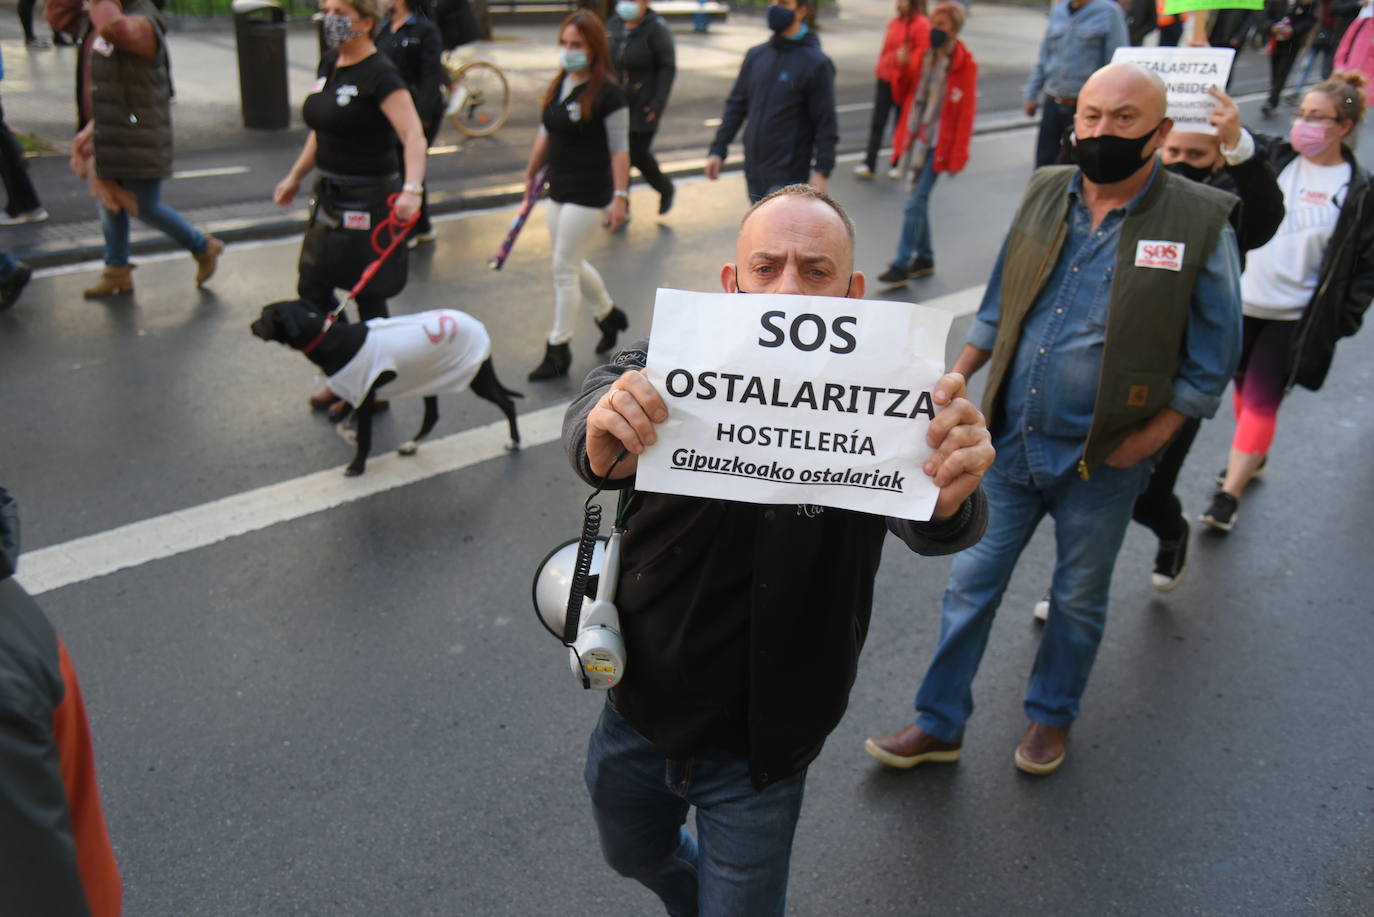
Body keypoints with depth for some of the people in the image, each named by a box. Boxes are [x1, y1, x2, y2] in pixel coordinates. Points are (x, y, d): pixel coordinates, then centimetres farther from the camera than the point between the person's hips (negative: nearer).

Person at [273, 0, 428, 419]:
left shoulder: (380, 74, -17)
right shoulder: (329, 64, 9)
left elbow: (413, 136, -29)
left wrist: (411, 188, -44)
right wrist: (296, 175, 23)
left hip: (369, 200, -9)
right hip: (331, 196, 9)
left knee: (368, 298, 1)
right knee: (312, 290, 14)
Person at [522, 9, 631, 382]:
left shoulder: (607, 93, -13)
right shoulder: (559, 85, 9)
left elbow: (620, 149, -14)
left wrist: (620, 195, -18)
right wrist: (531, 173, 24)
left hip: (590, 194, -8)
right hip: (559, 190, 8)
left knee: (564, 269, -5)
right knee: (573, 265, 17)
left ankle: (558, 351, 7)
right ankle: (609, 314, 42)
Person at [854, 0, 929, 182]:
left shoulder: (922, 25, -10)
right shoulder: (894, 22, 10)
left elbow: (922, 54, -15)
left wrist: (906, 60, -30)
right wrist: (880, 69, 15)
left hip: (904, 82, -6)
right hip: (886, 78, 6)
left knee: (901, 124, 7)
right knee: (877, 123, 3)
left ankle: (896, 165, 20)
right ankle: (868, 165, 4)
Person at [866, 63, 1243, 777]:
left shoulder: (1199, 222, -11)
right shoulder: (1045, 194, 0)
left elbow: (1213, 357, -5)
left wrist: (1147, 438, -11)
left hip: (1100, 462, -3)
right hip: (1010, 443, 3)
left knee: (1078, 599, 16)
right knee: (970, 583, 10)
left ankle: (1052, 716, 41)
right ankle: (939, 724, 26)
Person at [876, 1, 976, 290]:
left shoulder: (965, 65, -9)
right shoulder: (924, 55, 7)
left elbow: (966, 114, -9)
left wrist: (956, 157, -12)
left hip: (937, 145, -6)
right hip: (915, 139, 6)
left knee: (915, 203, -9)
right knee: (918, 199, 13)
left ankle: (901, 266, -3)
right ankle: (924, 257, 27)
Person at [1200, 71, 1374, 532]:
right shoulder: (1274, 157, 1)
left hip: (1294, 316, -4)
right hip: (1241, 300, 4)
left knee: (1261, 402, -3)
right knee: (1244, 387, 18)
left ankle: (1229, 494, 2)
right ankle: (1251, 459, 40)